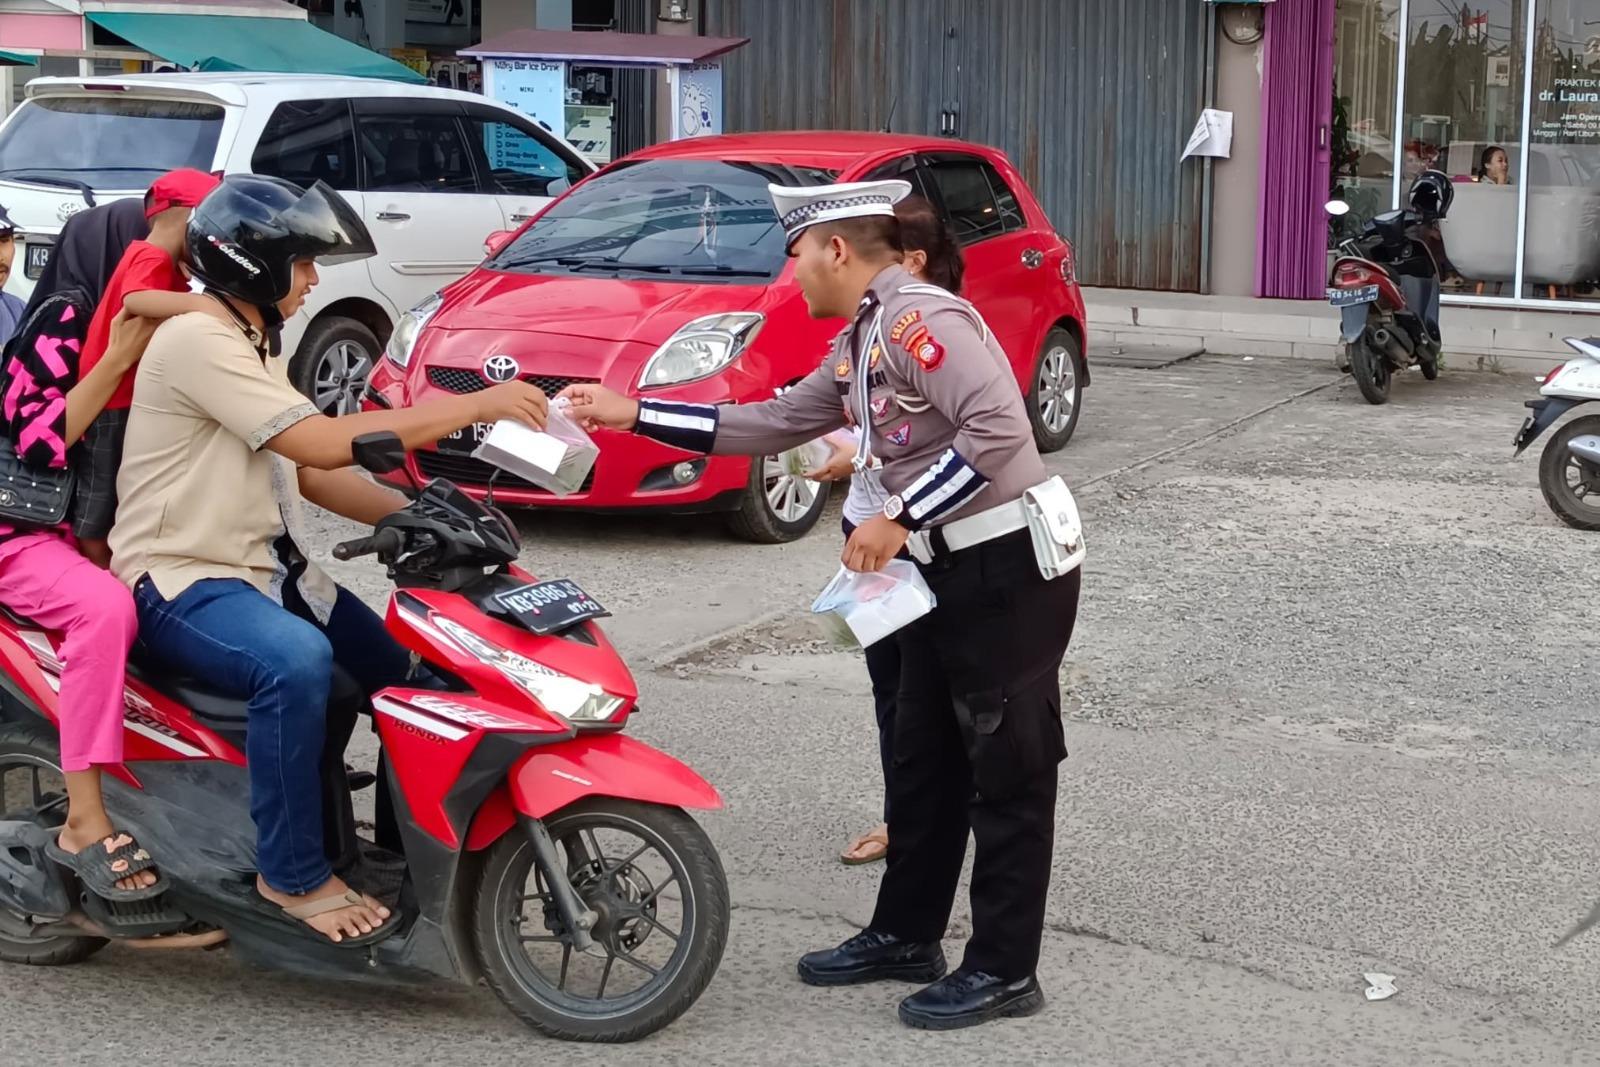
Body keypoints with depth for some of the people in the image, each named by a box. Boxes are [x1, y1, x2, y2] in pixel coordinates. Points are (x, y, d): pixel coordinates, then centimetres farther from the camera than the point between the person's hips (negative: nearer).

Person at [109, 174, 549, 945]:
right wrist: (470, 408, -25)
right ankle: (293, 877, -25)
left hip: (266, 568, 10)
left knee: (408, 672, 5)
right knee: (297, 661, -37)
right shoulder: (196, 340, -17)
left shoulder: (254, 348, 16)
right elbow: (322, 444, -25)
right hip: (182, 581, -10)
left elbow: (309, 477, 15)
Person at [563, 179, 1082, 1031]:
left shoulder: (920, 317, -18)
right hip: (952, 569, 10)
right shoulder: (856, 348, 14)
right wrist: (634, 414, 17)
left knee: (1007, 771, -1)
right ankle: (905, 935, 29)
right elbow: (770, 425, 20)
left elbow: (999, 430, -28)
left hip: (1010, 566, -10)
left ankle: (1004, 969, 8)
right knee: (924, 760, 17)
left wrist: (898, 519, -23)